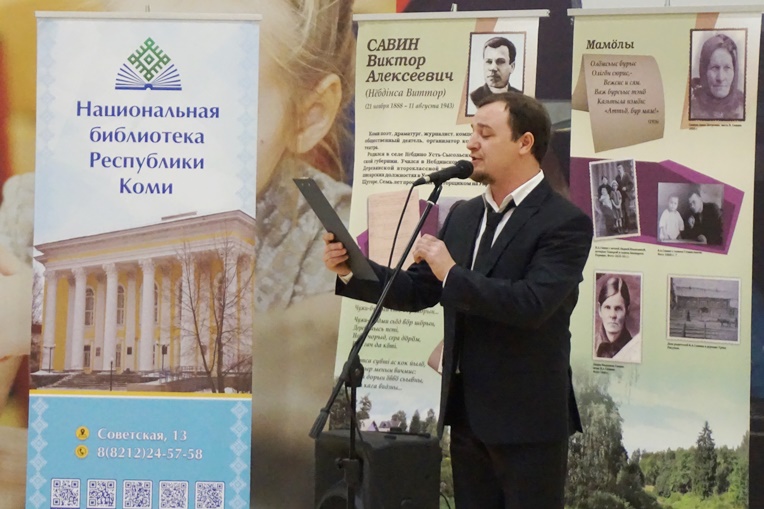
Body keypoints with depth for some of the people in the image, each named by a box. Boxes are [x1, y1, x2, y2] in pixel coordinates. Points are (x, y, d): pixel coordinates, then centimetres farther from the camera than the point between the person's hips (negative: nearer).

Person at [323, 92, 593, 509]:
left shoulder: (565, 223, -12)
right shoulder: (463, 215, 10)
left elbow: (532, 303, -25)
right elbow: (416, 292, 12)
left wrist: (453, 274, -19)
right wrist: (351, 270, -2)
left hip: (529, 422, -7)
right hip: (467, 415, 7)